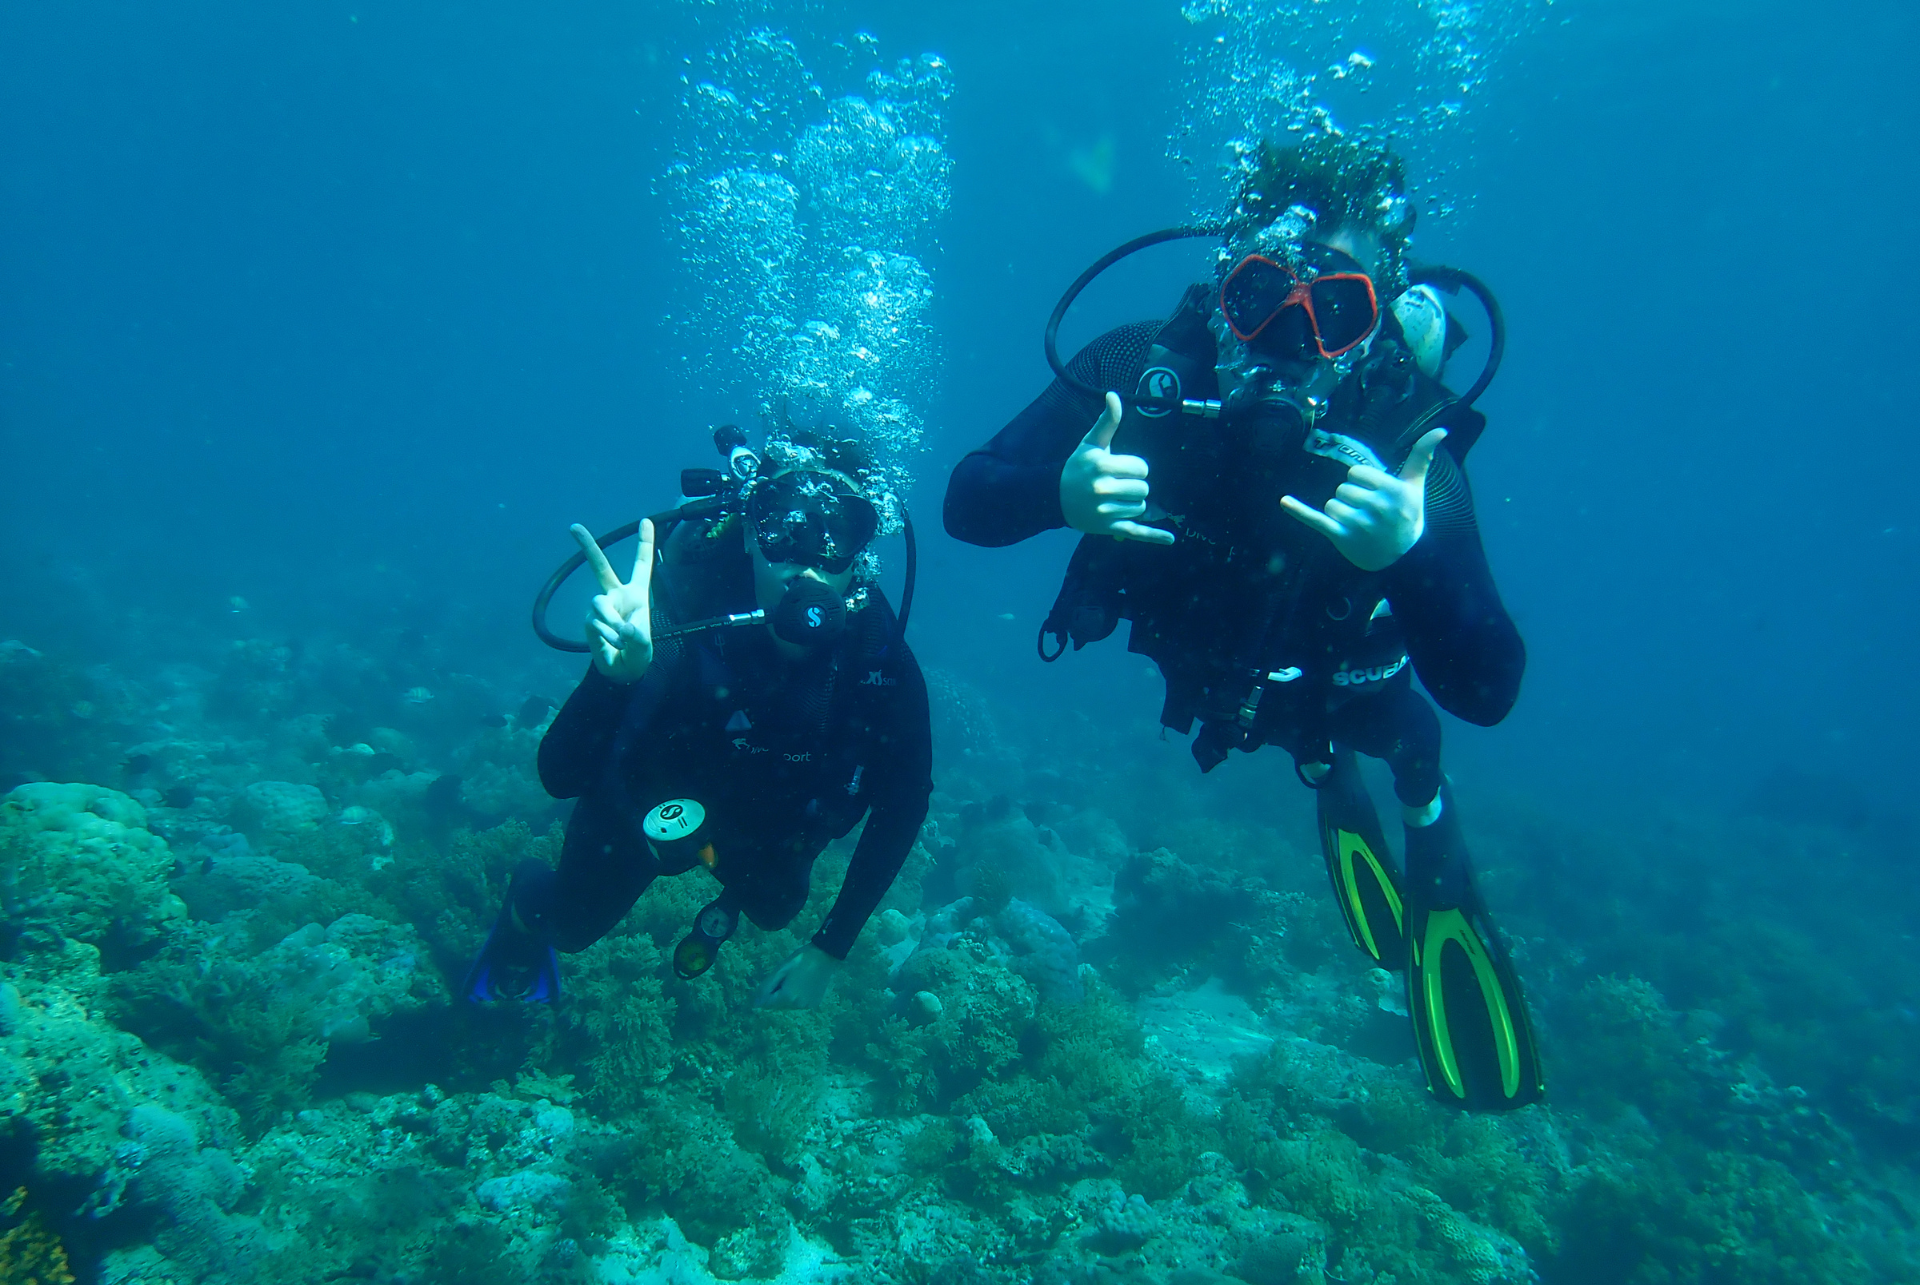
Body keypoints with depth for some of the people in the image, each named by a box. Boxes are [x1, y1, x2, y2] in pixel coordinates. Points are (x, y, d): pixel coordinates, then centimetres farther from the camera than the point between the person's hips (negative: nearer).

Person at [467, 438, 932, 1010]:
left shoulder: (879, 651, -33)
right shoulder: (683, 621, -41)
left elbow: (905, 798, -19)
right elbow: (561, 777, -45)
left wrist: (829, 951, -18)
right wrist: (615, 675, -67)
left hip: (764, 816, 2)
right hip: (649, 801, -2)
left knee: (774, 909, 26)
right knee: (573, 924, 19)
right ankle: (528, 907, 53)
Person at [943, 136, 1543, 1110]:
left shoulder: (1404, 445, -39)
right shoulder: (1144, 369, -36)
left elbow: (1486, 691, -42)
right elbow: (966, 502, -34)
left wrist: (1407, 555, -61)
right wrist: (1060, 494, -56)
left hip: (1336, 670, -2)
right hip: (1195, 652, 3)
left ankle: (1428, 823, 52)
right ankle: (1331, 786, 66)